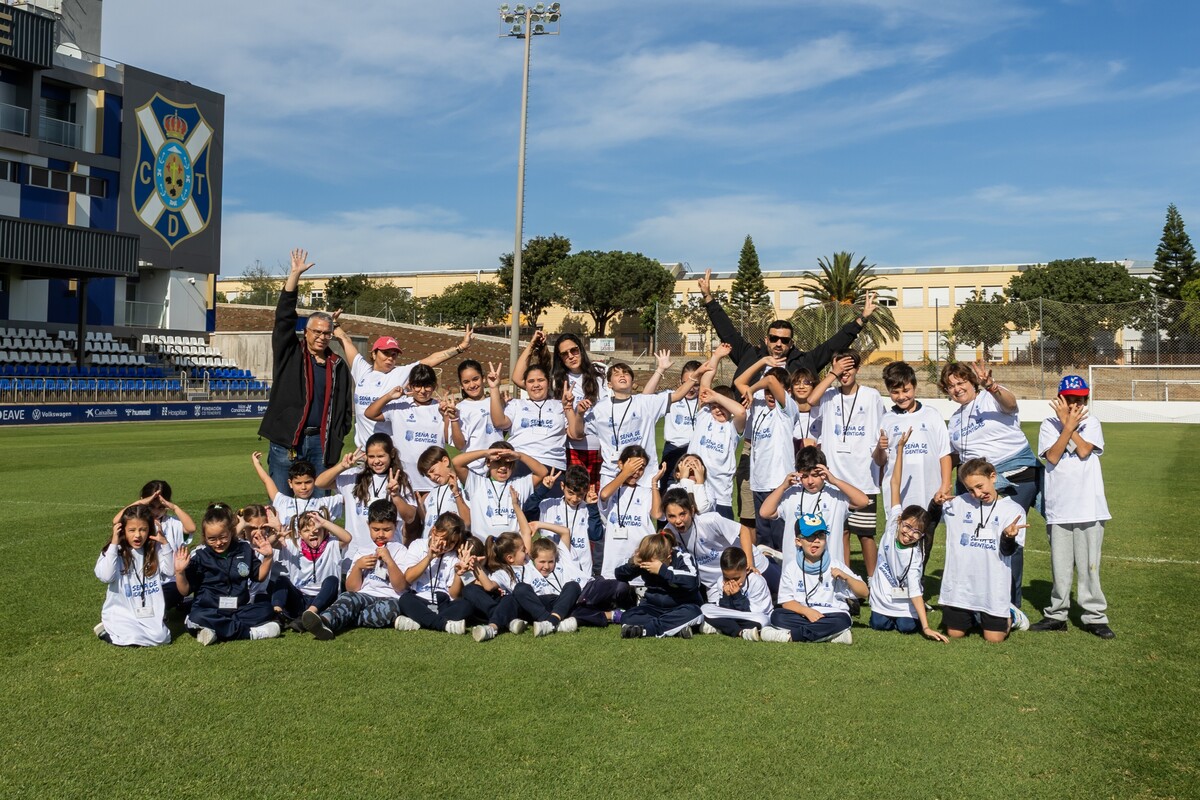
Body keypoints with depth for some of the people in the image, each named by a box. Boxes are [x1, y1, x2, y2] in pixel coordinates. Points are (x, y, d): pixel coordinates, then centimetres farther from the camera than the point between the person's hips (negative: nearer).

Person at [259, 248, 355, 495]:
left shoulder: (337, 365, 12)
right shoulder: (289, 354, 5)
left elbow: (345, 403, 15)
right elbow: (284, 317, -5)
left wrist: (337, 436, 2)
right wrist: (295, 274, -11)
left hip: (320, 442, 2)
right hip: (286, 440, -2)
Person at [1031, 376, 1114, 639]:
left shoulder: (1091, 423, 5)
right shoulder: (1049, 425, 5)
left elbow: (1084, 451, -12)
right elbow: (1053, 457, -9)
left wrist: (1068, 423, -9)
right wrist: (1069, 425, -13)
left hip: (1088, 506, -1)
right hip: (1058, 506, 1)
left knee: (1089, 564, 1)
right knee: (1060, 565, 6)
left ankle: (1095, 617, 9)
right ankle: (1057, 615, 16)